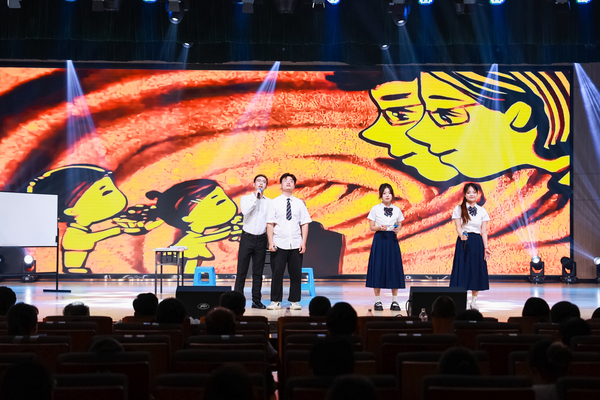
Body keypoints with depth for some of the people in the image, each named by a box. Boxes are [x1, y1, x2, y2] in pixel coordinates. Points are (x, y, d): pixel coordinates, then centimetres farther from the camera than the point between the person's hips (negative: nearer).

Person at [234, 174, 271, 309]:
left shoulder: (269, 202, 9)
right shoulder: (246, 198, 5)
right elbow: (245, 211, -15)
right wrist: (256, 197, -10)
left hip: (261, 239, 2)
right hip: (247, 237, -2)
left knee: (258, 272, 5)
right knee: (242, 270, -2)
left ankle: (256, 301, 10)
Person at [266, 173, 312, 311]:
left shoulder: (300, 203, 10)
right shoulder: (274, 203, 5)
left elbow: (305, 223, 7)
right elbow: (270, 224, 1)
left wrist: (303, 242, -2)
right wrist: (271, 242, -9)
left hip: (296, 244, 2)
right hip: (279, 244, -2)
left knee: (296, 273, 2)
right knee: (277, 273, -2)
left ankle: (294, 301, 10)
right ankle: (276, 302, 6)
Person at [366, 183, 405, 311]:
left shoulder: (397, 210, 8)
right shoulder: (375, 209, 1)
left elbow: (400, 225, 14)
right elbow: (371, 227, 1)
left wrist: (398, 229, -8)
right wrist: (380, 227, -18)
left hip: (392, 240, 2)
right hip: (380, 239, -2)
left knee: (394, 269, 1)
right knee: (378, 268, -4)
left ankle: (394, 301, 8)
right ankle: (378, 301, 3)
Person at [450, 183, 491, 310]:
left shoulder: (482, 211, 8)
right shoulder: (459, 209, 3)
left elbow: (484, 231, 6)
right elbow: (458, 227, -4)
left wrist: (486, 247, -3)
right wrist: (462, 236, -26)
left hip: (477, 243, 2)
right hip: (463, 242, -2)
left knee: (476, 271, 3)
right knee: (462, 270, -4)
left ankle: (474, 301, 12)